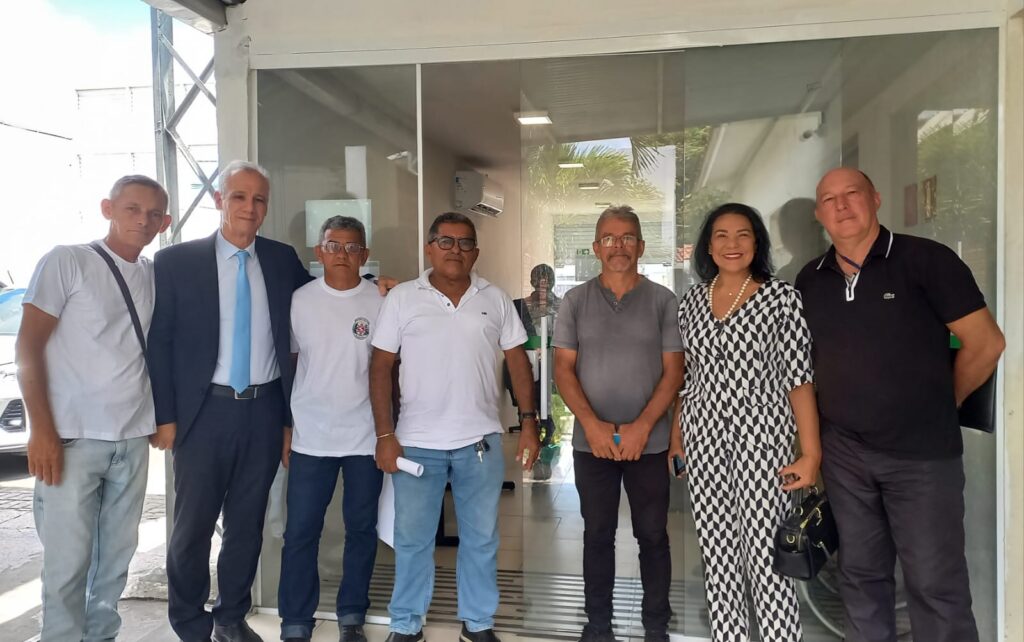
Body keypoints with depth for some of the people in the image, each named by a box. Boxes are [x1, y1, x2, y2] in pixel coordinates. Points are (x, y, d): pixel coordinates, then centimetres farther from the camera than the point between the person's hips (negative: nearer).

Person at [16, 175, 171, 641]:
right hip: (73, 438, -4)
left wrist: (163, 416, 10)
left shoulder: (157, 276, 9)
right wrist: (42, 430, -12)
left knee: (117, 554, 11)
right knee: (68, 560, 2)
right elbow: (28, 346, -7)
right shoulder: (66, 261, -4)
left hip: (133, 440, 5)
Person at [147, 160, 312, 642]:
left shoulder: (283, 260, 5)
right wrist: (165, 416, -7)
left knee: (247, 523, 15)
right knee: (192, 526, 8)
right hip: (205, 411, -2)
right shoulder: (176, 261, -3)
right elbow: (159, 343, -3)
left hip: (265, 411, 3)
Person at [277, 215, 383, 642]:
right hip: (311, 437, 0)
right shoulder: (299, 301, 0)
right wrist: (285, 427, 4)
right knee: (300, 532, 6)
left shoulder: (381, 302, -2)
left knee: (362, 529, 11)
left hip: (366, 436, 0)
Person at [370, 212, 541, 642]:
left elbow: (518, 362, 7)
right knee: (412, 539, 11)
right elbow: (381, 367, -2)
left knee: (481, 538, 13)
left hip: (480, 440, 2)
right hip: (416, 442, -1)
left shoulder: (495, 299, 4)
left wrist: (529, 421, 0)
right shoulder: (402, 298, -1)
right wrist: (384, 435, -7)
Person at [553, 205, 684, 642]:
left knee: (653, 536, 9)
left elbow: (673, 370, -2)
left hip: (649, 442, 0)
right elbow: (563, 368, 0)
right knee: (597, 535, 11)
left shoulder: (662, 300, 1)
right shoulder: (576, 300, 4)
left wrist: (641, 427, -13)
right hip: (591, 442, 1)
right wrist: (593, 425, -13)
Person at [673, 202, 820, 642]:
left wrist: (812, 452, -11)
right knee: (716, 555, 11)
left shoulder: (781, 297, -4)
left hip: (760, 436, -4)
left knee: (764, 555, -4)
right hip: (703, 439, 4)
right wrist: (676, 436, 11)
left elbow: (798, 378, -6)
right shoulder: (692, 300, 8)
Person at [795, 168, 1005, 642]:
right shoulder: (809, 280, 4)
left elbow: (985, 342, -7)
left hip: (923, 453, -4)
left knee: (935, 584, 5)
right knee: (860, 575, 17)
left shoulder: (925, 259, -9)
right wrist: (811, 440, 10)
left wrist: (938, 408, 2)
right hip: (843, 453, 4)